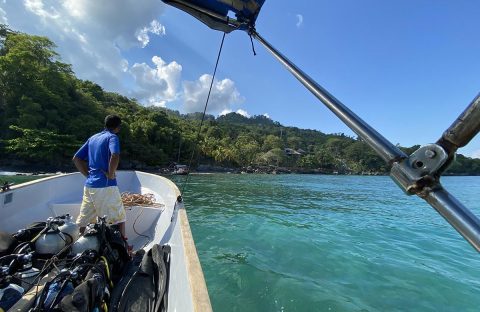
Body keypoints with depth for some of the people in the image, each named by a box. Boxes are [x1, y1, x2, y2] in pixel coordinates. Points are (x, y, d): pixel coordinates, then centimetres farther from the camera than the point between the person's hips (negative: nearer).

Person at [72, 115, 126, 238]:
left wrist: (88, 175, 13)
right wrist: (111, 175, -15)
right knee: (119, 218, 5)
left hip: (89, 185, 7)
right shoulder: (112, 137, -7)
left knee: (83, 220, 16)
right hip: (106, 185, -7)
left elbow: (76, 158, 17)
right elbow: (115, 156, -28)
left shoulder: (92, 138, 15)